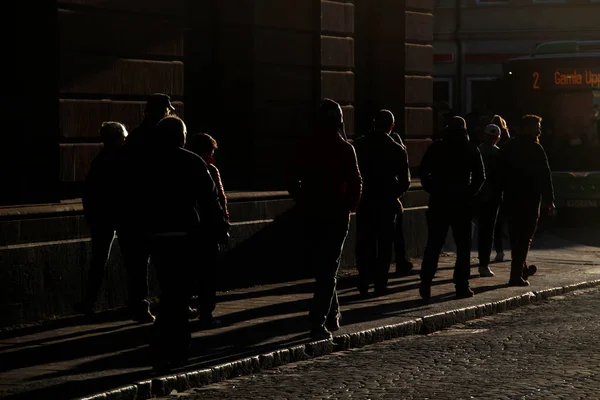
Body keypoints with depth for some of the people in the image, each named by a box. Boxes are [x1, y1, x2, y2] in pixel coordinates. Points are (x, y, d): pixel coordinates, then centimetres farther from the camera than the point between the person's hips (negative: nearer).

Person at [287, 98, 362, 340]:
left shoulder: (305, 147, 1)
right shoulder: (344, 148, -9)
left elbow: (292, 180, 3)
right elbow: (355, 183, -11)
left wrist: (303, 204, 14)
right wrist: (349, 207, 4)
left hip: (310, 214, 4)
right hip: (336, 215, -3)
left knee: (320, 267, 18)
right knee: (328, 270, -2)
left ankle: (332, 315, 29)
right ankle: (318, 322, -11)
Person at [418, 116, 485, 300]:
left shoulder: (436, 147, 3)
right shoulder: (471, 149, 1)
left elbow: (423, 172, -1)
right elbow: (480, 176, -3)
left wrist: (433, 190, 6)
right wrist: (470, 194, 7)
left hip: (438, 202, 1)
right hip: (462, 202, -1)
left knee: (434, 244, 4)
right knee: (463, 245, 5)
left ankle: (425, 283, -5)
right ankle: (461, 285, 1)